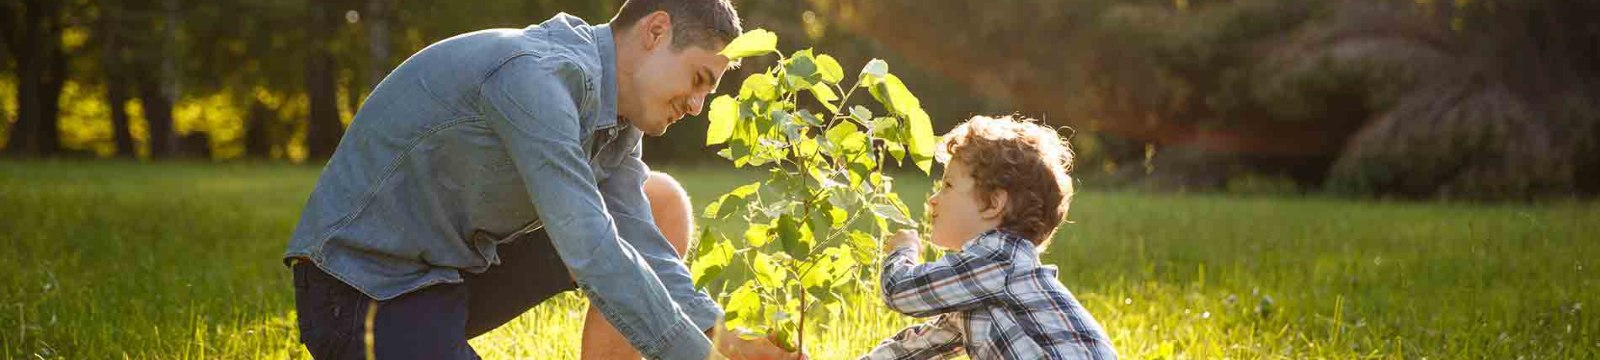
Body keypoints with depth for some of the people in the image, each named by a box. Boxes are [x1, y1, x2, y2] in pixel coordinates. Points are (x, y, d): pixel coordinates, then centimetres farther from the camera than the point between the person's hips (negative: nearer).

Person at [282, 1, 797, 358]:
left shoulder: (617, 121, 5)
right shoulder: (537, 75, -25)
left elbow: (641, 246, -2)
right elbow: (593, 256, -30)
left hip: (460, 269, 10)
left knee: (660, 205, 7)